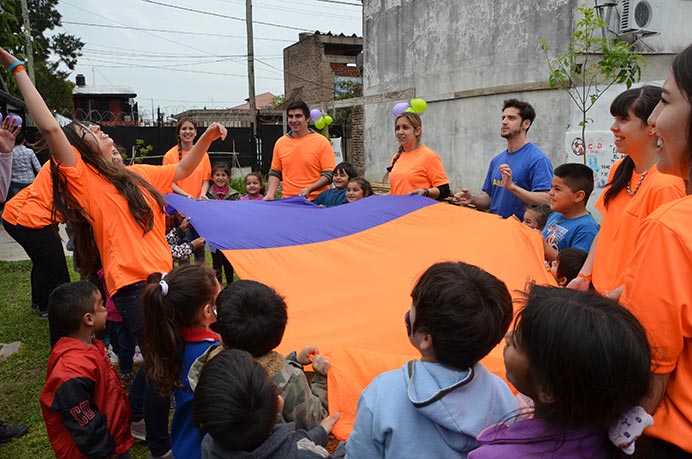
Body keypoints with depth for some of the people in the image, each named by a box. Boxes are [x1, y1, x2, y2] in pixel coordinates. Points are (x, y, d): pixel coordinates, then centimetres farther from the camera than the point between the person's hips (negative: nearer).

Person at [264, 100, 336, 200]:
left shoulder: (321, 142, -4)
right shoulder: (280, 143, 9)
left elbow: (329, 174, -7)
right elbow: (275, 173, 15)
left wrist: (309, 189, -19)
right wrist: (270, 193, 0)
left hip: (315, 201, -3)